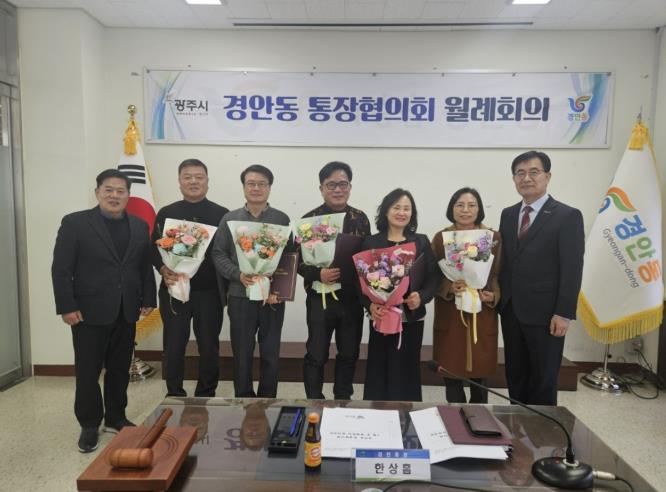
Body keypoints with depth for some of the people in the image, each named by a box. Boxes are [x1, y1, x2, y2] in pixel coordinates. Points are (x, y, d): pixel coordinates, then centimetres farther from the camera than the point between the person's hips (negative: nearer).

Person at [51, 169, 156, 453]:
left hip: (126, 312, 4)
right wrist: (66, 307, -11)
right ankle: (89, 425, 23)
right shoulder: (75, 222, -4)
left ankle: (115, 418, 29)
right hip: (90, 311, -3)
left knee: (119, 369, 13)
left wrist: (148, 299, 6)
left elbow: (145, 267, 10)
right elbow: (61, 269, -7)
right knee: (88, 371, 7)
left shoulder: (140, 226, 7)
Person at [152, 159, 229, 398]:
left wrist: (225, 285, -10)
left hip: (209, 292, 0)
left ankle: (206, 397, 26)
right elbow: (154, 248, 5)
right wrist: (164, 270, -15)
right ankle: (174, 396, 25)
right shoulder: (166, 213, 7)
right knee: (174, 347, 8)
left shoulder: (221, 214, 4)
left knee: (209, 347, 9)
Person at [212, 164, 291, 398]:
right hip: (240, 296, 1)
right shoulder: (229, 219, 5)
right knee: (242, 354, 10)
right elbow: (218, 254, 2)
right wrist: (238, 275, -15)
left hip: (273, 297, 0)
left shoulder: (282, 219, 3)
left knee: (270, 354, 10)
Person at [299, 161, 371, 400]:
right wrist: (318, 274, -23)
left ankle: (343, 401, 34)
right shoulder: (309, 219, -4)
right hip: (321, 297, -3)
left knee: (349, 354, 15)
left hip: (353, 297, 3)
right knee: (316, 355, 5)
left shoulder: (361, 218, 5)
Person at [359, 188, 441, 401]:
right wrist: (370, 304, -17)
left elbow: (434, 277, 3)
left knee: (407, 371, 9)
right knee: (379, 371, 4)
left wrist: (422, 297, -16)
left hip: (412, 318, 1)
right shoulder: (371, 242, 3)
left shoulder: (421, 242, 6)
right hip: (381, 317, -1)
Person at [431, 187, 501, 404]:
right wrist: (449, 287, -18)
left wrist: (493, 295, -14)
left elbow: (498, 275, 4)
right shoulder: (440, 238, 2)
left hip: (482, 314, 0)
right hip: (449, 315, 0)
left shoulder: (494, 238, 2)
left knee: (480, 371, 8)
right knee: (450, 370, 3)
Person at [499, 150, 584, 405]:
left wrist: (563, 313, -14)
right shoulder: (508, 214, 10)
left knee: (544, 380, 9)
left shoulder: (568, 216, -7)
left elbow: (572, 269, -11)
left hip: (545, 313, -5)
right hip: (510, 310, 5)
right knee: (515, 376, 16)